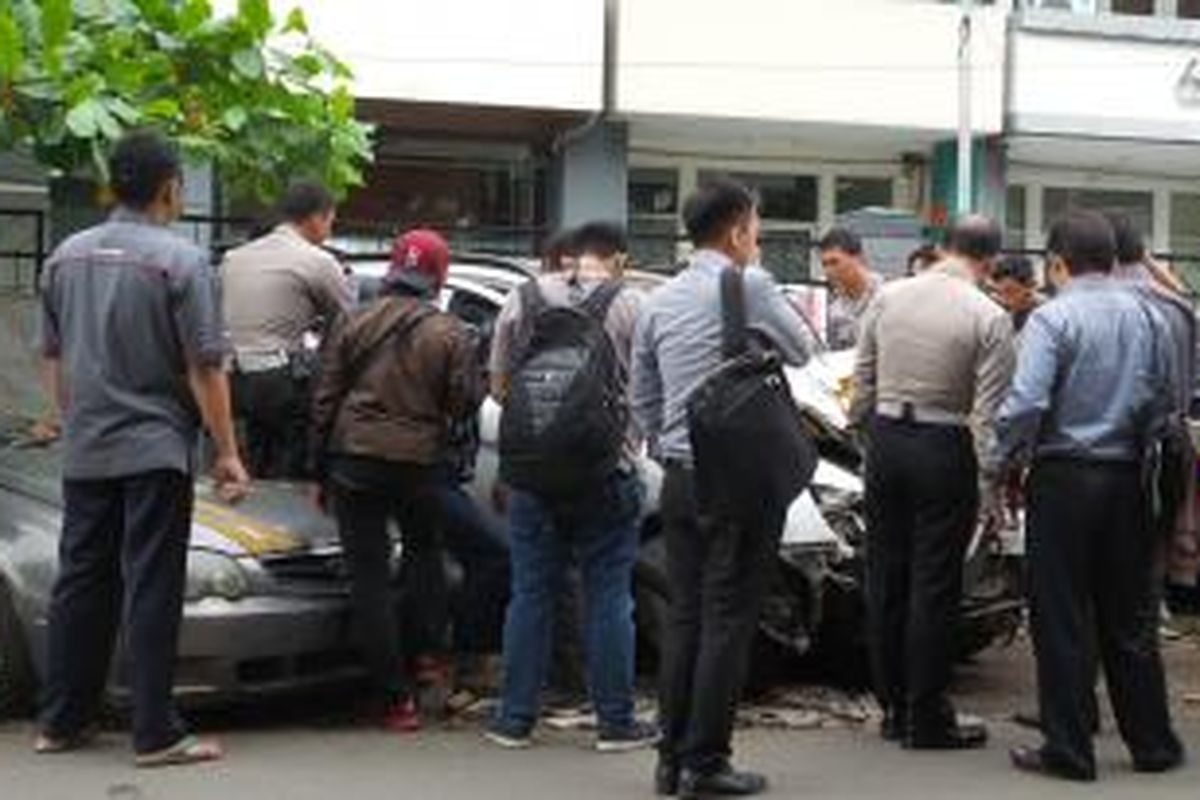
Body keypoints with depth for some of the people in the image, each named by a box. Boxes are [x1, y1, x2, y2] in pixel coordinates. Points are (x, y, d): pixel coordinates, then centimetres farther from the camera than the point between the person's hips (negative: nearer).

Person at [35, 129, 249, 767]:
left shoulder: (66, 256, 8)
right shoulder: (180, 261, -11)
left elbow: (53, 358, 16)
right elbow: (204, 368, -13)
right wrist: (227, 453, -8)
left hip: (84, 453, 6)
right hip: (156, 451, -6)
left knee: (80, 583, 13)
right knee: (151, 590, -2)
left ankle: (62, 722, 20)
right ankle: (156, 734, 1)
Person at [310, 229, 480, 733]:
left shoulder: (354, 325, 3)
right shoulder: (450, 334, -1)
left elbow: (324, 401, 4)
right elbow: (465, 402, -2)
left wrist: (320, 470, 11)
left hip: (355, 461, 0)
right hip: (420, 463, 0)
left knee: (369, 576, 3)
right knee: (424, 558, 22)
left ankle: (394, 696, 3)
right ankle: (422, 659, 21)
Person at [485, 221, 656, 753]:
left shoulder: (522, 300, 5)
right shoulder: (628, 306, -4)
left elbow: (497, 386, 8)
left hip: (531, 473, 3)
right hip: (605, 472, -3)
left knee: (530, 594, 10)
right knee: (608, 597, 5)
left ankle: (515, 719, 14)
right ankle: (616, 722, 10)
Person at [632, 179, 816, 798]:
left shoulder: (659, 301, 10)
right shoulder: (749, 286, -9)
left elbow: (642, 398, 14)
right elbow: (801, 351, 4)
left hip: (680, 479, 6)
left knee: (685, 616, 11)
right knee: (728, 621, -1)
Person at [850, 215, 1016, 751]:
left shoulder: (887, 297, 3)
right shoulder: (989, 318, -11)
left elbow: (863, 382, 8)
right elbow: (988, 413, -12)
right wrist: (990, 485, -7)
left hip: (885, 440, 5)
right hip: (944, 450, -4)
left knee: (886, 579, 12)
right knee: (934, 587, 2)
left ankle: (893, 708, 22)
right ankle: (926, 720, 9)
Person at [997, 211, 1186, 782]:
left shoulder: (1052, 317, -11)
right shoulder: (1148, 316, 6)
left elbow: (1026, 404, -20)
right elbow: (1168, 401, 10)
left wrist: (1009, 461, -6)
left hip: (1065, 478, -5)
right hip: (1129, 479, 5)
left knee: (1062, 621, 3)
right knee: (1130, 619, 15)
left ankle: (1068, 751, 8)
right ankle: (1153, 745, 23)